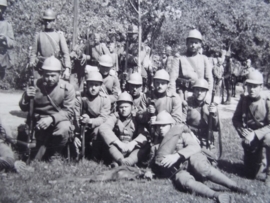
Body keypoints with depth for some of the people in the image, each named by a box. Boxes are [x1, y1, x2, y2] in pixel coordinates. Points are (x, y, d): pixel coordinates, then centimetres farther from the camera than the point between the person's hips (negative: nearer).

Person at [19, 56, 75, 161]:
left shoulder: (67, 88, -10)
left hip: (58, 120, -3)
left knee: (64, 128, -32)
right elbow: (24, 108, 3)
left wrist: (52, 118, -29)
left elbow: (68, 112, -12)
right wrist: (26, 97, -20)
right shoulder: (35, 85, -3)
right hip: (38, 121, 3)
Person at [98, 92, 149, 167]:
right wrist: (119, 143, -28)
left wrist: (133, 143, -30)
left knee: (145, 145, -26)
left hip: (132, 150, 0)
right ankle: (122, 161, -41)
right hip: (117, 150, 0)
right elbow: (103, 128, -19)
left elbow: (144, 133, -12)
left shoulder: (136, 118, 2)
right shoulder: (115, 116, 1)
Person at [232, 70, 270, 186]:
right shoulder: (243, 100, -5)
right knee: (252, 174, 4)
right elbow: (236, 119, 2)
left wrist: (255, 134, -27)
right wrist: (244, 134, -11)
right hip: (250, 138, 3)